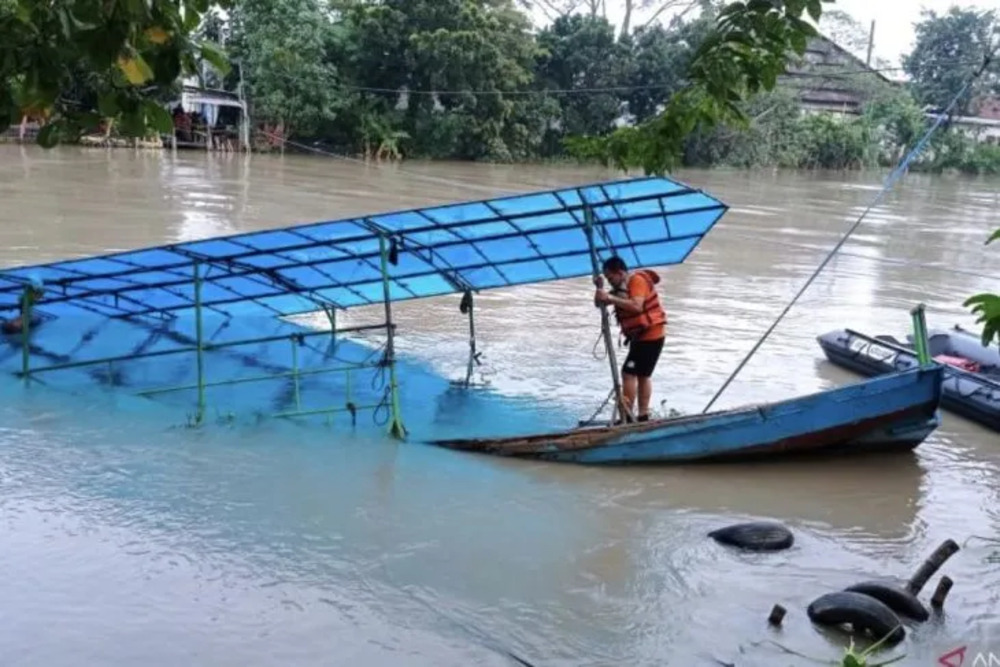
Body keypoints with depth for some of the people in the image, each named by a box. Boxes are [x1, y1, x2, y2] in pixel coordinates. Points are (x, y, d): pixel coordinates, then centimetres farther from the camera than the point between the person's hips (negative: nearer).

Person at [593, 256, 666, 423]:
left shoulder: (637, 280, -16)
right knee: (643, 375, 15)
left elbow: (636, 306, -32)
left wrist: (611, 298, -34)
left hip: (650, 335, -11)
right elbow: (599, 303, 10)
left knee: (629, 372, -14)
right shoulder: (621, 286, 12)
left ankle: (626, 416, -13)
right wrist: (600, 288, -9)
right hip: (640, 336, 11)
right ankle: (643, 416, 22)